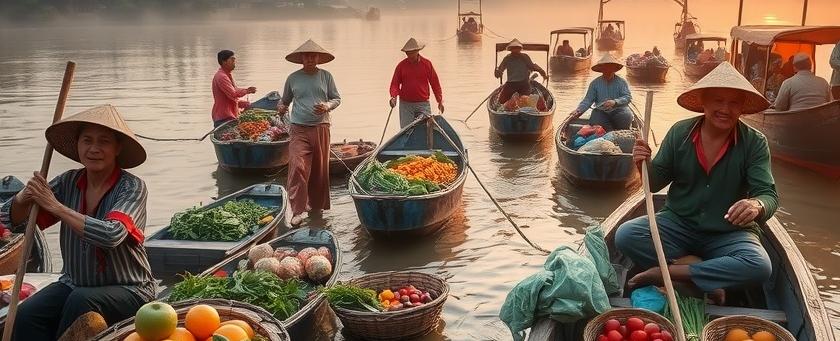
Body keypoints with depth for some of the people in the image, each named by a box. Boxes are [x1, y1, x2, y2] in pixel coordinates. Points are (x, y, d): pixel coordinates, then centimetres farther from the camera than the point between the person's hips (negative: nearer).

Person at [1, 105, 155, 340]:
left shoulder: (132, 187, -12)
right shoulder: (69, 182, 2)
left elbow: (112, 235, -29)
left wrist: (55, 206, -23)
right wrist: (23, 199, -19)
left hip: (127, 290, -4)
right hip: (73, 284, 4)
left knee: (82, 301, -33)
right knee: (26, 314, -22)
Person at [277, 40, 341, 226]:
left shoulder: (326, 76, 8)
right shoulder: (293, 78, 8)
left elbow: (336, 98, 11)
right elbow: (285, 100, 20)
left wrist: (327, 106, -9)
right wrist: (281, 107, -2)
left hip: (321, 127, 1)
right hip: (299, 129, -1)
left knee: (320, 169, 7)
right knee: (297, 167, -15)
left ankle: (316, 204, 24)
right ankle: (297, 210, -15)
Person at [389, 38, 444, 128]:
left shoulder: (427, 64, 1)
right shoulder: (401, 65, 1)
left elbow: (435, 82, 7)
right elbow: (395, 83, 3)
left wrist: (440, 101, 7)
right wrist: (393, 96, -16)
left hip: (423, 104, 0)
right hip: (405, 104, 0)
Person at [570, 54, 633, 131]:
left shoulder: (622, 82, 8)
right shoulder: (595, 83, 9)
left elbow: (628, 97, -2)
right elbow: (588, 100, 5)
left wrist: (615, 102, -20)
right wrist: (579, 110, -14)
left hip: (618, 111, 0)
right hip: (601, 112, 0)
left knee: (627, 116, -31)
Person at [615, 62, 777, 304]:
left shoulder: (755, 143, -9)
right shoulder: (679, 133, -4)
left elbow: (769, 194, -15)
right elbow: (656, 183, 3)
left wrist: (757, 205, -40)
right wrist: (645, 166, -21)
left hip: (729, 233, -1)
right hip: (678, 223, 2)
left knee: (760, 268, -31)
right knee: (625, 235, -24)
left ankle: (665, 272, -21)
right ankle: (707, 282, -17)